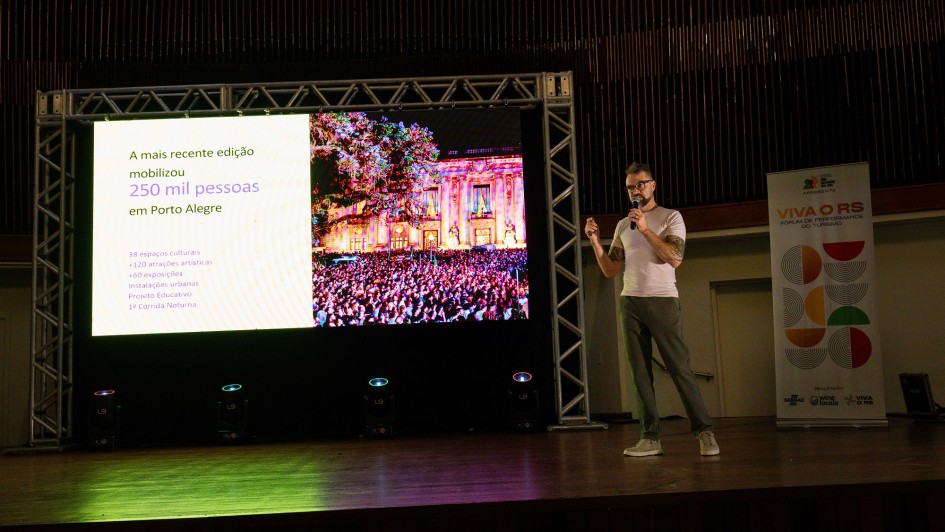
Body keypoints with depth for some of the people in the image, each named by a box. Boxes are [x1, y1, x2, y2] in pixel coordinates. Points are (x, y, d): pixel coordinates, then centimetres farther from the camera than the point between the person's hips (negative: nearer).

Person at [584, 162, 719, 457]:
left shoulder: (670, 217, 4)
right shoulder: (623, 225, 17)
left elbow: (674, 258, -11)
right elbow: (610, 270, 13)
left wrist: (645, 230, -15)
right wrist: (595, 241, 1)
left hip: (662, 300, -4)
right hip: (630, 303, 4)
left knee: (680, 368, -6)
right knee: (640, 373, 2)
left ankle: (704, 433, 2)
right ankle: (650, 438, 6)